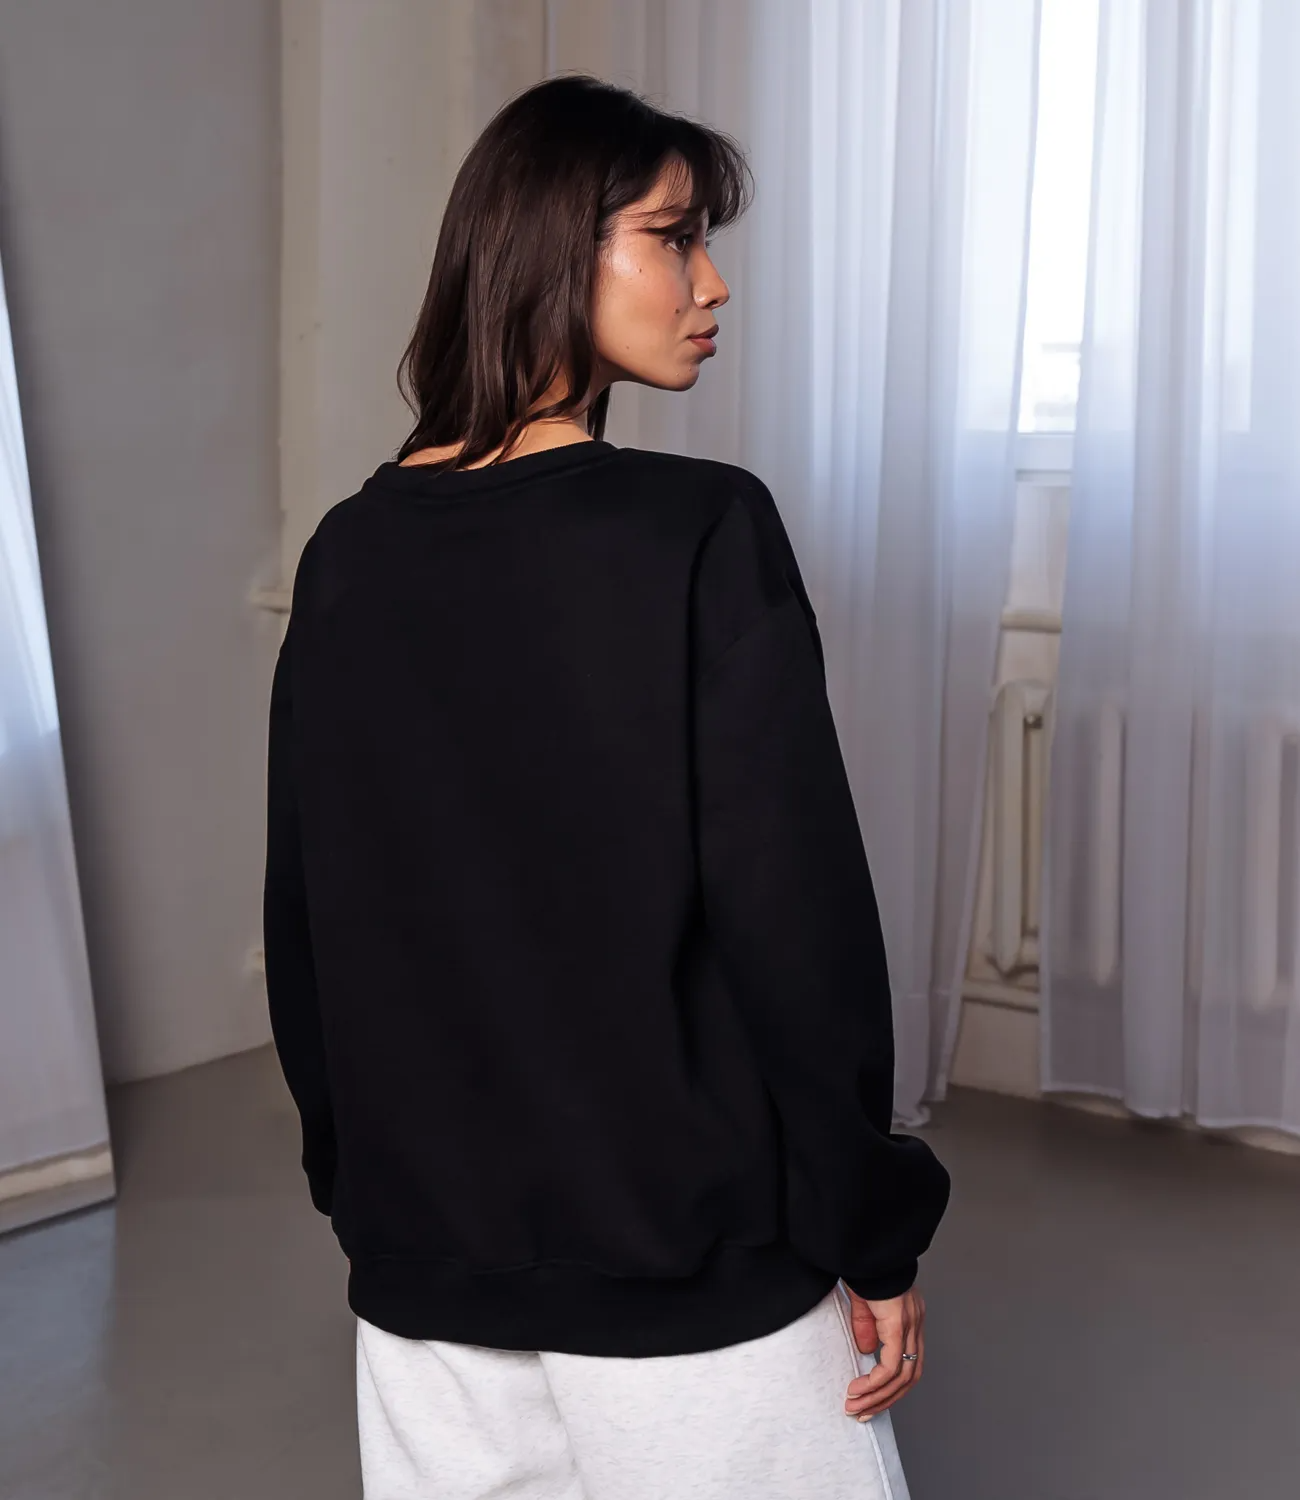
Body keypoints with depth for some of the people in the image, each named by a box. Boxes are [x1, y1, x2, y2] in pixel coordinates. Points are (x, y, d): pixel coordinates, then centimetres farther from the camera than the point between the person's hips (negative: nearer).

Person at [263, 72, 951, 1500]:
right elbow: (797, 908, -15)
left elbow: (302, 916, 8)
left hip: (423, 1265, 5)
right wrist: (871, 1230, -5)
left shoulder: (347, 555, 2)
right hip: (686, 1263, -5)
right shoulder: (700, 529, -14)